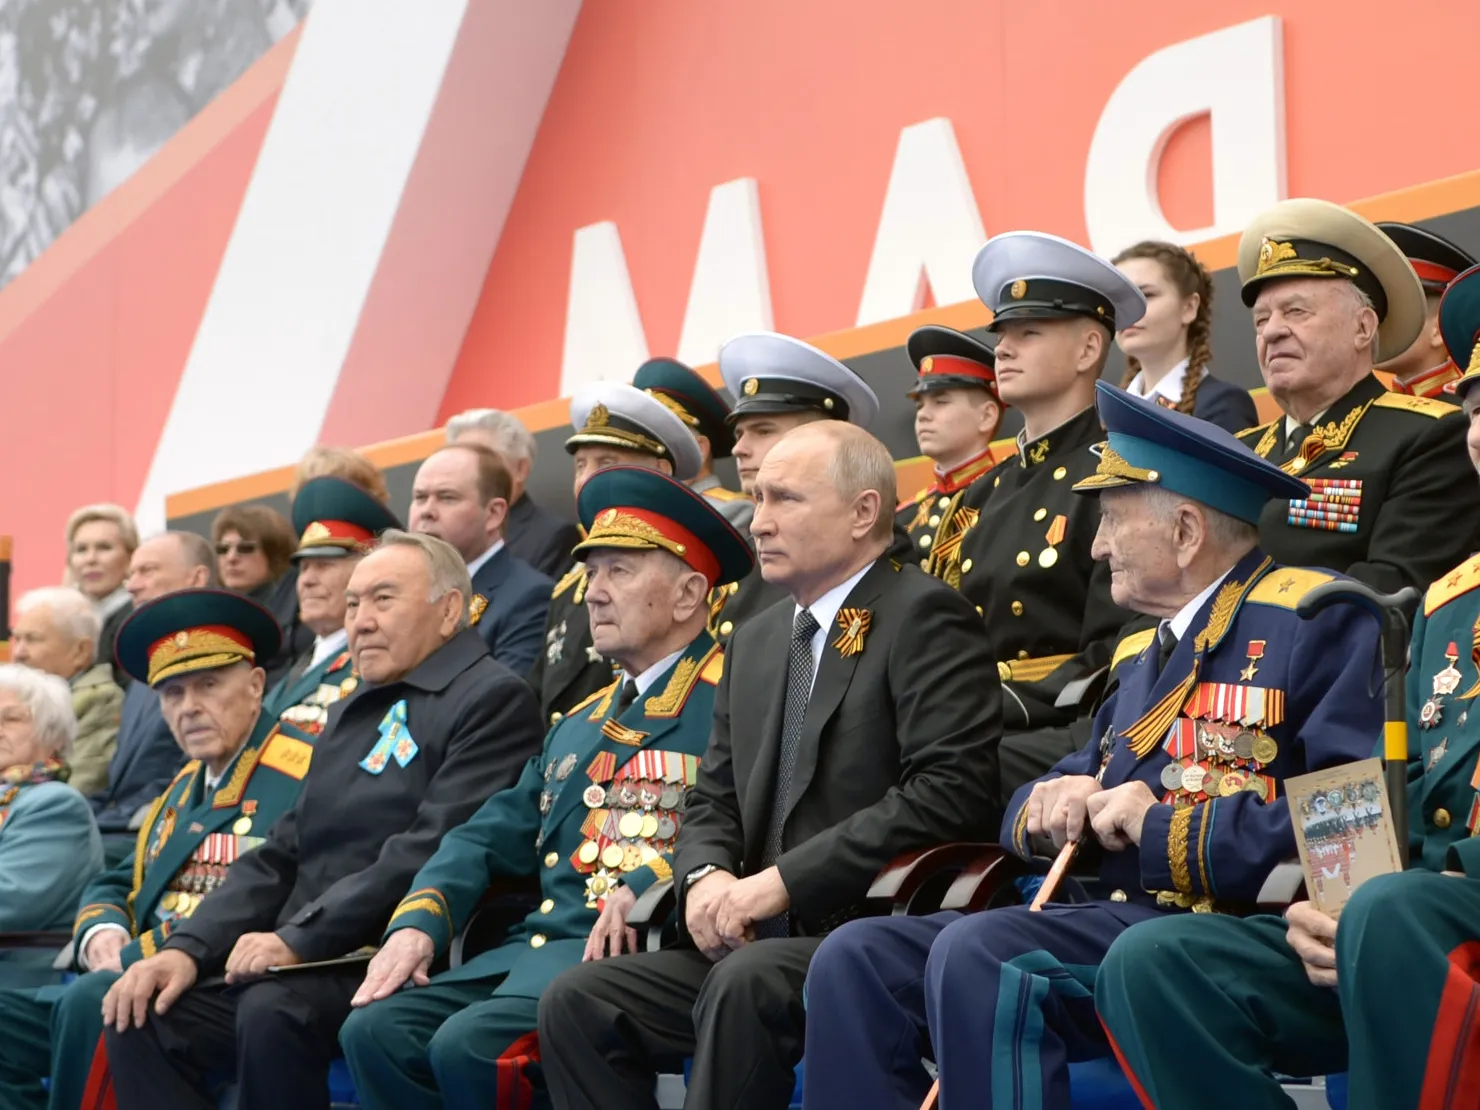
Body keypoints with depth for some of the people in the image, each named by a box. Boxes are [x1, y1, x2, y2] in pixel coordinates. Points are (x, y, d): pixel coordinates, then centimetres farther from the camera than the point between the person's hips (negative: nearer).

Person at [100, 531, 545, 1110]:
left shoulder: (492, 699, -4)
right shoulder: (352, 713, 23)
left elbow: (429, 851, -16)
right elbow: (280, 855, 20)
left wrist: (300, 939, -19)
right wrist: (188, 948, 4)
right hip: (303, 969, 8)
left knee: (271, 1009, -34)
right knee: (140, 1015, -10)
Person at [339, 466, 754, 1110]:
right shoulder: (579, 724, 25)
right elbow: (490, 838, 21)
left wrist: (648, 887, -28)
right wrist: (418, 923, 3)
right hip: (537, 944, 8)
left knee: (471, 1044, -28)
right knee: (376, 1029, -11)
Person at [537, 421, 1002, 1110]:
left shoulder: (924, 617, -5)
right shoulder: (756, 642, 20)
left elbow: (952, 790, -17)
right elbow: (714, 801, 21)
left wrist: (785, 881, -18)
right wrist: (705, 875, -4)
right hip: (758, 939, 8)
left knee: (747, 981, -36)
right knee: (577, 1000, -10)